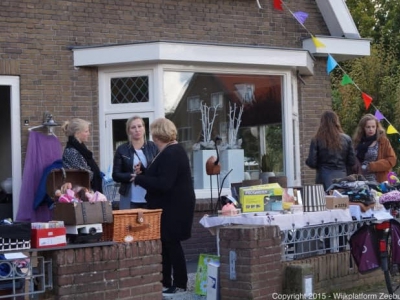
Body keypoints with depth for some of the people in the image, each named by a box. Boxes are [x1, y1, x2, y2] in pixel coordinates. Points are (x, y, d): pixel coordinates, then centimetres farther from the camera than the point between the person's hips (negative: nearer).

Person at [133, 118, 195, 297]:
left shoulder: (170, 154, -20)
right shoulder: (174, 150, 14)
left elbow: (163, 184, -28)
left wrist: (139, 179, -19)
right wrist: (143, 175, 9)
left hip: (173, 207, -10)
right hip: (171, 205, 10)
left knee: (171, 244, -3)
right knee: (165, 244, 13)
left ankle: (180, 285, 5)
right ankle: (166, 283, 19)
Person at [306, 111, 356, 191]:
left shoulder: (316, 140, -5)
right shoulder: (346, 139, 1)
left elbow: (311, 163, -6)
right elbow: (352, 162, 4)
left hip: (324, 179, -2)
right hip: (342, 177, 2)